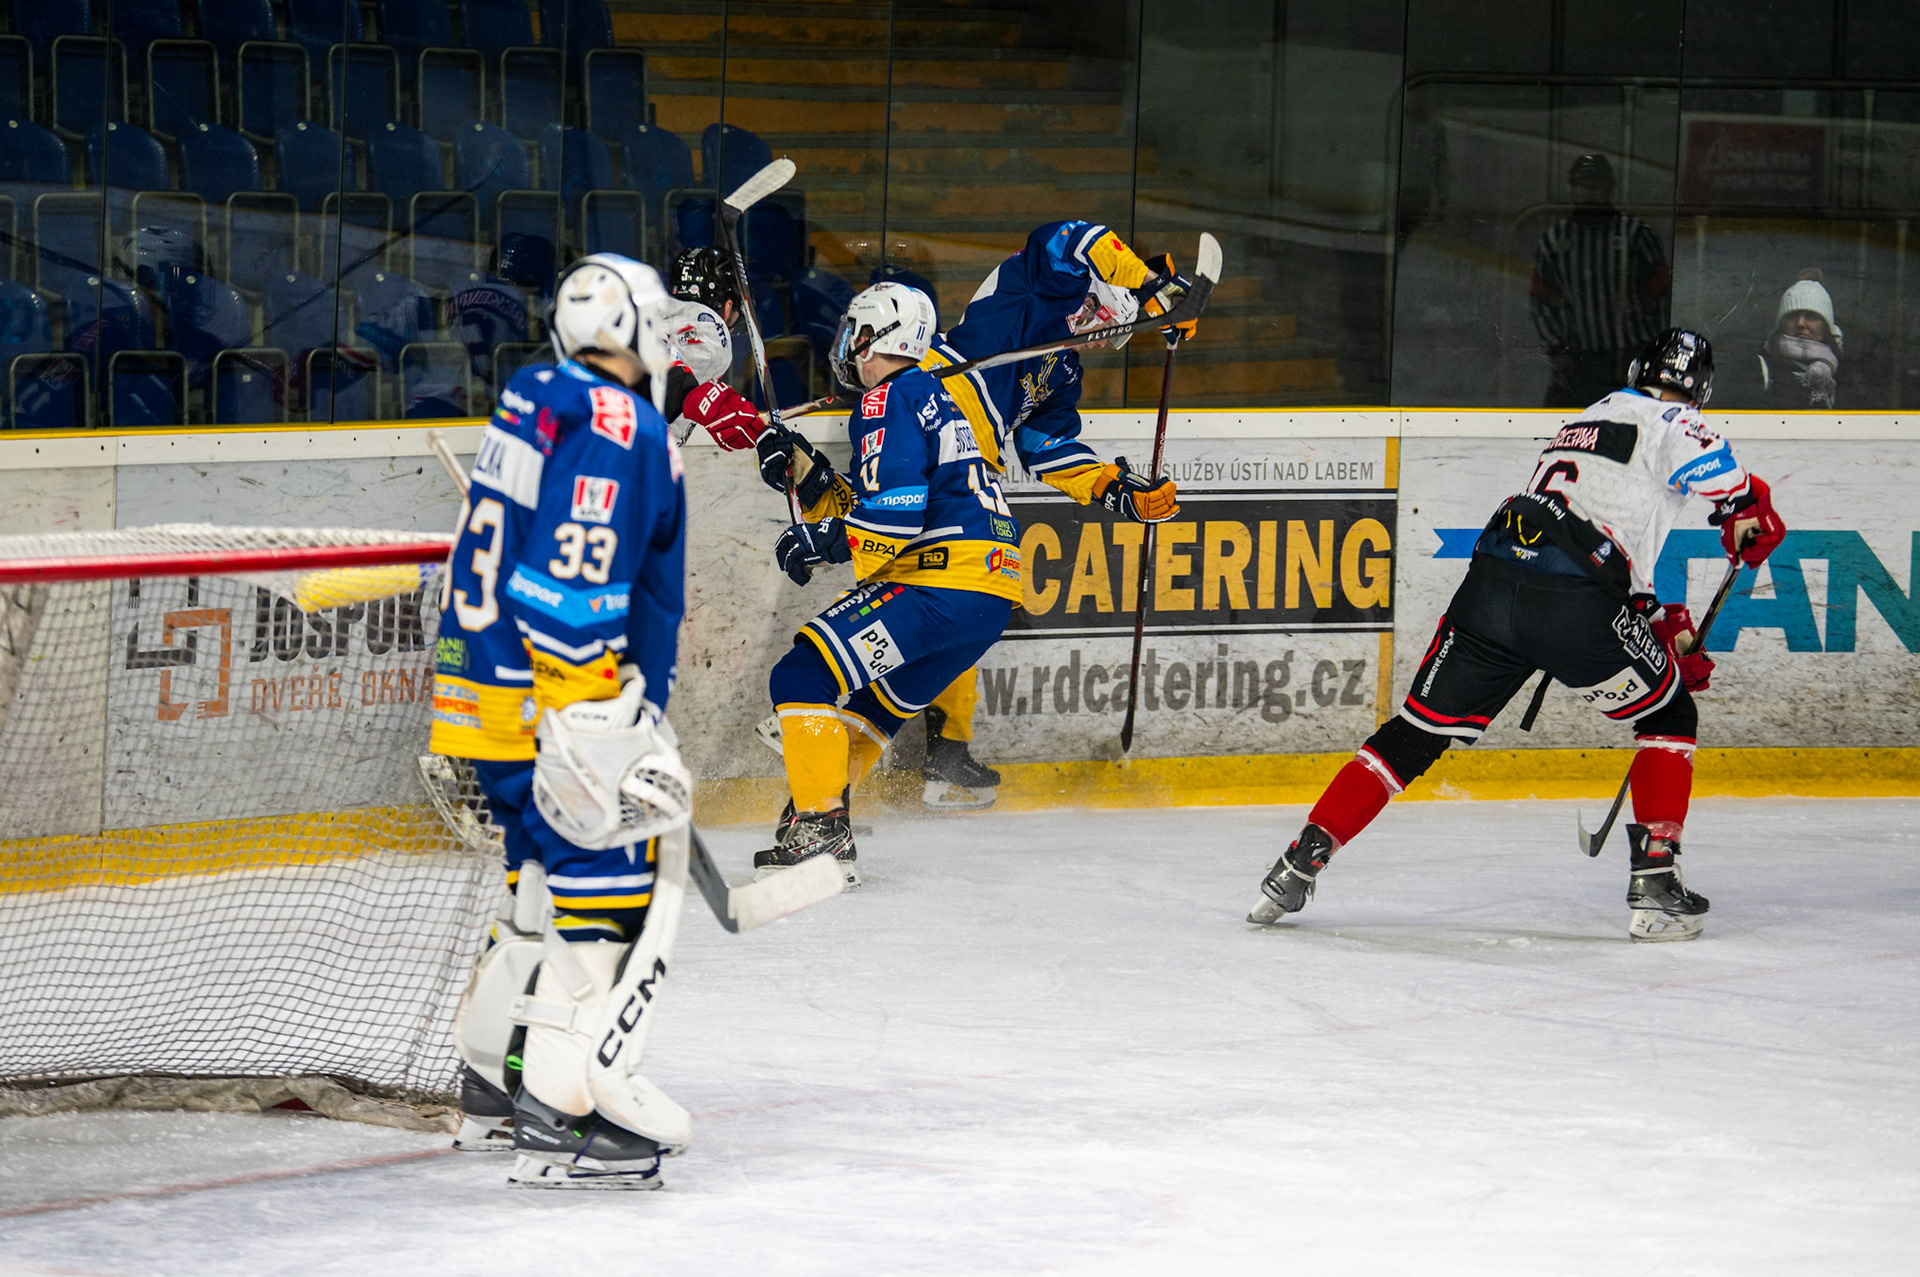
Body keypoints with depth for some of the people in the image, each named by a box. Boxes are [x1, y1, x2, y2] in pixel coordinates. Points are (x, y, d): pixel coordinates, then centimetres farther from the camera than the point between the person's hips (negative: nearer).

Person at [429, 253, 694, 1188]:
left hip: (480, 682, 10)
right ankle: (559, 1119, -17)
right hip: (545, 695, -10)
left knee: (547, 874, 21)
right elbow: (571, 582, -24)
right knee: (612, 881, -10)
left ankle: (493, 1088, 29)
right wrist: (587, 719, -26)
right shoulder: (619, 425, -15)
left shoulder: (534, 404, 15)